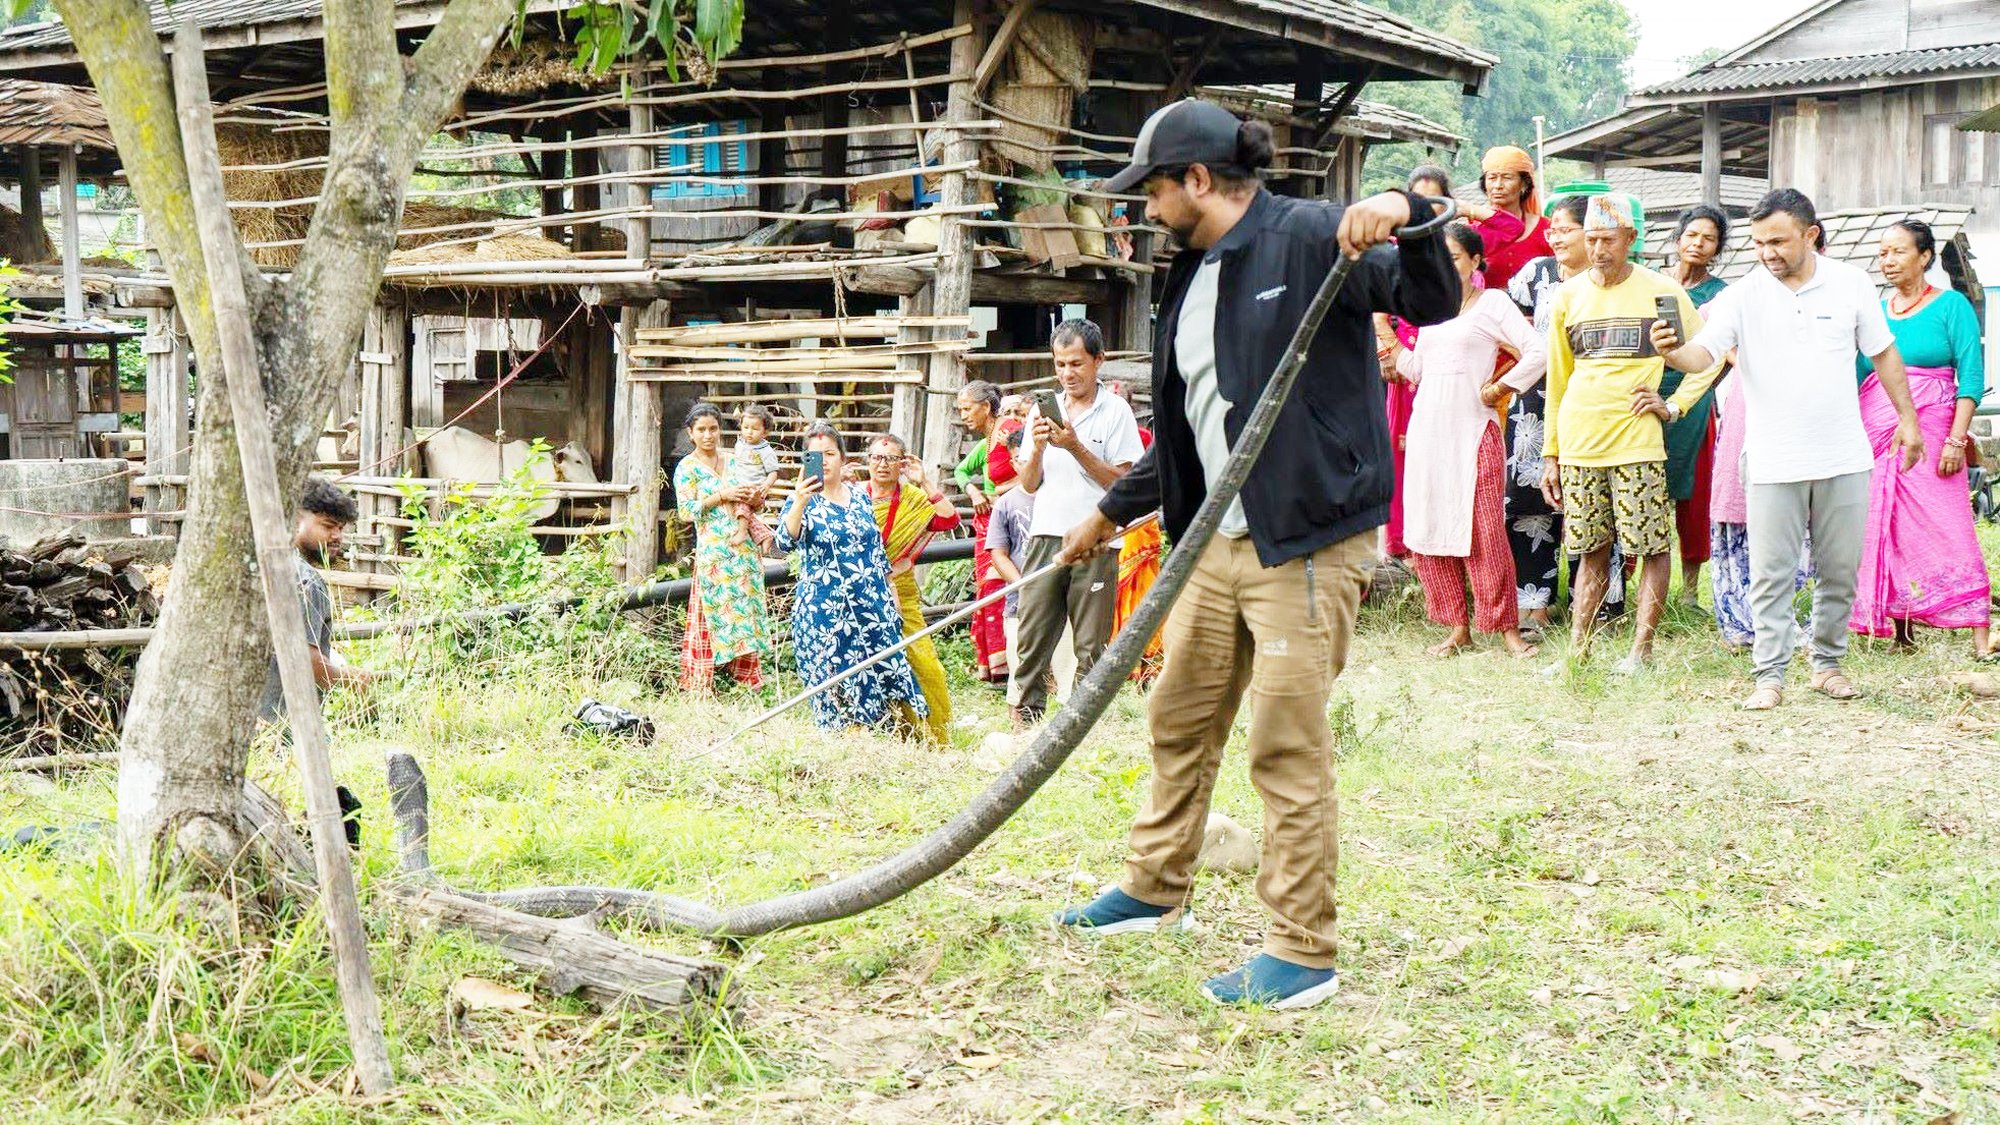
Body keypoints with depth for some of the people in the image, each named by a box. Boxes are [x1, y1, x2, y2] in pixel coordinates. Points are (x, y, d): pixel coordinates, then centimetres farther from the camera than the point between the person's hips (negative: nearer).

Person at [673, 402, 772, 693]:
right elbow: (685, 511, -9)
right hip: (714, 551, -5)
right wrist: (722, 497, -15)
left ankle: (746, 677, 15)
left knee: (747, 609, 7)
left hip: (744, 546, 5)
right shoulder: (687, 468, -2)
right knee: (715, 612, -5)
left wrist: (755, 499, -2)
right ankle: (700, 683, 1)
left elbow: (748, 497, 21)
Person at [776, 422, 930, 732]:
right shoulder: (802, 500, -4)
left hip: (873, 605, 4)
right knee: (834, 681, -1)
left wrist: (891, 595, 15)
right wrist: (801, 503, -38)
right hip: (825, 611, -4)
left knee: (888, 670, 3)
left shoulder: (860, 495, 10)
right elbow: (785, 542, -23)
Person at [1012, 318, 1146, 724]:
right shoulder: (1044, 411, 15)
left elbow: (1122, 482, -5)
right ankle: (1024, 723, 4)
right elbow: (1029, 484, 14)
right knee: (1031, 642, 0)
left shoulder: (1115, 410, 1)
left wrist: (1075, 447, -13)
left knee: (1091, 648, -1)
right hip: (1045, 538, 4)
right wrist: (1037, 448, -5)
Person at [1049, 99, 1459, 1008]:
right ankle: (1155, 890, 38)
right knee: (1179, 720, 19)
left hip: (1307, 543, -9)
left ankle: (1301, 956, 4)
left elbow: (1433, 302, -21)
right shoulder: (1191, 277, 16)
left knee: (1287, 746, -6)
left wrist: (1406, 215, -39)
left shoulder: (1307, 238, -10)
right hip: (1217, 542, 9)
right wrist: (1112, 510, 32)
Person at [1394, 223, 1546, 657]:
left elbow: (1538, 354, -7)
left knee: (1484, 530, -10)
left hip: (1473, 429, -6)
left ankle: (1507, 627, -2)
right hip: (1428, 427, 6)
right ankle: (1458, 628, 10)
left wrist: (1498, 389, -5)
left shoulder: (1492, 302, 1)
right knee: (1429, 529, 2)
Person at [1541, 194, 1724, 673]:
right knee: (1592, 551, 8)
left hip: (1637, 441, -3)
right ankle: (1577, 649, 12)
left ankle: (1641, 649, 5)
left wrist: (1674, 404, -3)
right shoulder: (1569, 296, 10)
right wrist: (1550, 453, 12)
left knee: (1653, 547, -2)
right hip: (1579, 444, 3)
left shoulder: (1661, 291, 1)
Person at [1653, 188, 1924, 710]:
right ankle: (1770, 676, 5)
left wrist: (1907, 418, 11)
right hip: (1774, 464, -1)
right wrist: (1673, 351, -38)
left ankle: (1828, 662, 24)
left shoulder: (1851, 284, 2)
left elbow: (1883, 354, 12)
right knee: (1771, 573, -1)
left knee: (1841, 569, 10)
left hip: (1844, 457, 2)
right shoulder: (1741, 297, -3)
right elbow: (1703, 354, -15)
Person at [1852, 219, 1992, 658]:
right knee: (1883, 528, 2)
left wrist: (1956, 439, -13)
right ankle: (1899, 629, 10)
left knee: (1945, 527, -9)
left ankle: (1981, 636, -10)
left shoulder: (1951, 305, 0)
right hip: (1875, 434, 4)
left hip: (1930, 433, -4)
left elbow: (1971, 375, -5)